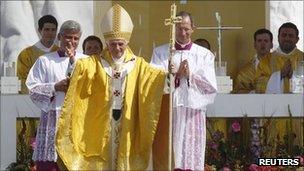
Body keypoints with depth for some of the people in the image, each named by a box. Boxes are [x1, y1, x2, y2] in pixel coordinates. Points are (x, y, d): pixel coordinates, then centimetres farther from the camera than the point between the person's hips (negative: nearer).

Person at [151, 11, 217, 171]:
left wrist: (191, 74, -11)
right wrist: (175, 75, -16)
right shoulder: (160, 52, 10)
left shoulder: (204, 54, 10)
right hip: (168, 109, 0)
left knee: (192, 156, -1)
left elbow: (210, 84, 1)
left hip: (194, 110, 0)